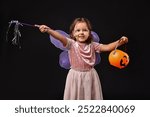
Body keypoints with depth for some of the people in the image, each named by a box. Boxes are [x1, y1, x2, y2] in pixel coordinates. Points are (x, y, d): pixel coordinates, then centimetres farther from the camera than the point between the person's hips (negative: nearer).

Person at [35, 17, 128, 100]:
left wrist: (119, 42, -25)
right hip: (76, 76, -2)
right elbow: (61, 37, -25)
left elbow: (106, 47, -9)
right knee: (75, 97, 8)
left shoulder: (92, 45, -1)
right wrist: (48, 30, -42)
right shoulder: (71, 44, -9)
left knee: (91, 97, 12)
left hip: (90, 76, 2)